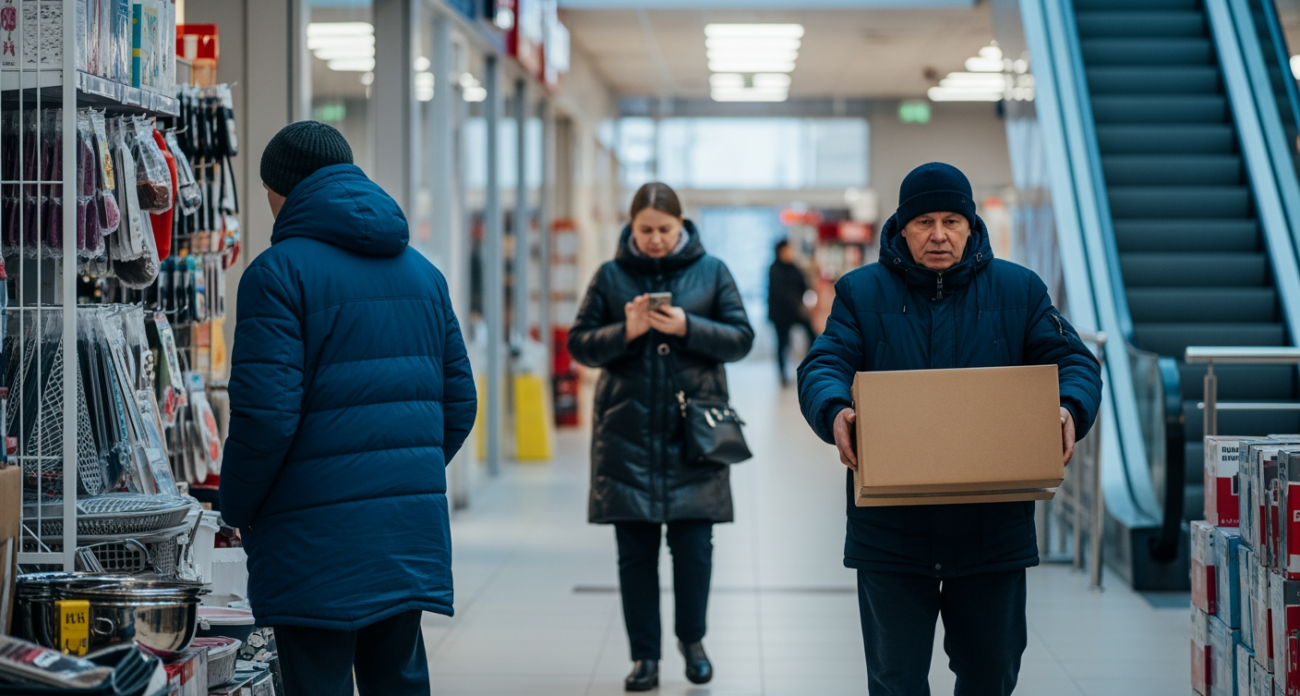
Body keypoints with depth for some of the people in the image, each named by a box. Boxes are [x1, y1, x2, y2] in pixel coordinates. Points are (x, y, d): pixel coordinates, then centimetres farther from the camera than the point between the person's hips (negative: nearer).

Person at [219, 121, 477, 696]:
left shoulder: (278, 272, -8)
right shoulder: (421, 271, 13)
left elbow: (266, 414, -16)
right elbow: (459, 402, 13)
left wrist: (236, 511, -2)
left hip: (317, 537, -6)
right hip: (413, 525, 7)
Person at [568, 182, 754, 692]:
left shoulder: (711, 272, 4)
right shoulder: (611, 276, 5)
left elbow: (741, 339, 2)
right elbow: (580, 345, 5)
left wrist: (687, 327, -14)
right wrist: (625, 331, -14)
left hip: (693, 430, 0)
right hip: (627, 433, 1)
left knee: (694, 545, 1)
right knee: (635, 549, 3)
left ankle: (692, 639, 23)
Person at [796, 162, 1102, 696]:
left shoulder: (1018, 290, 7)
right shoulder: (862, 293, 4)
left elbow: (1073, 360, 3)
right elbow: (823, 365, -6)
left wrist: (1071, 410, -20)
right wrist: (833, 411, -30)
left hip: (992, 528, 2)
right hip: (891, 531, -1)